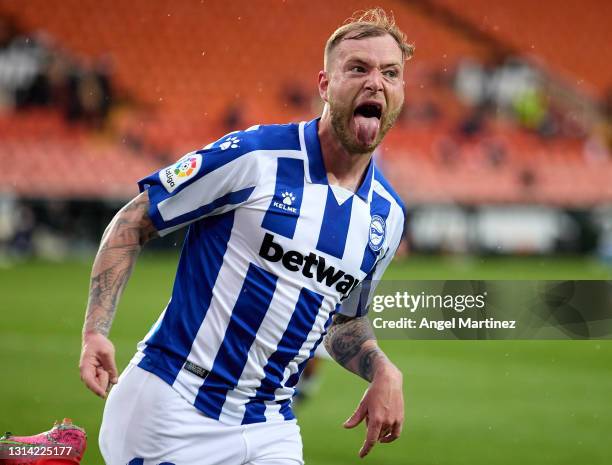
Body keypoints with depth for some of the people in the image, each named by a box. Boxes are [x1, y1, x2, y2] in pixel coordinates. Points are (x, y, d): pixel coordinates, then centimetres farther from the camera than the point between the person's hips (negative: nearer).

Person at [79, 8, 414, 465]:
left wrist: (383, 372, 3)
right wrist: (96, 331, -13)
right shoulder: (250, 157, -10)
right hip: (172, 408, -5)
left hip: (270, 427, 5)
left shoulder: (387, 213, 8)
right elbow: (132, 224, -3)